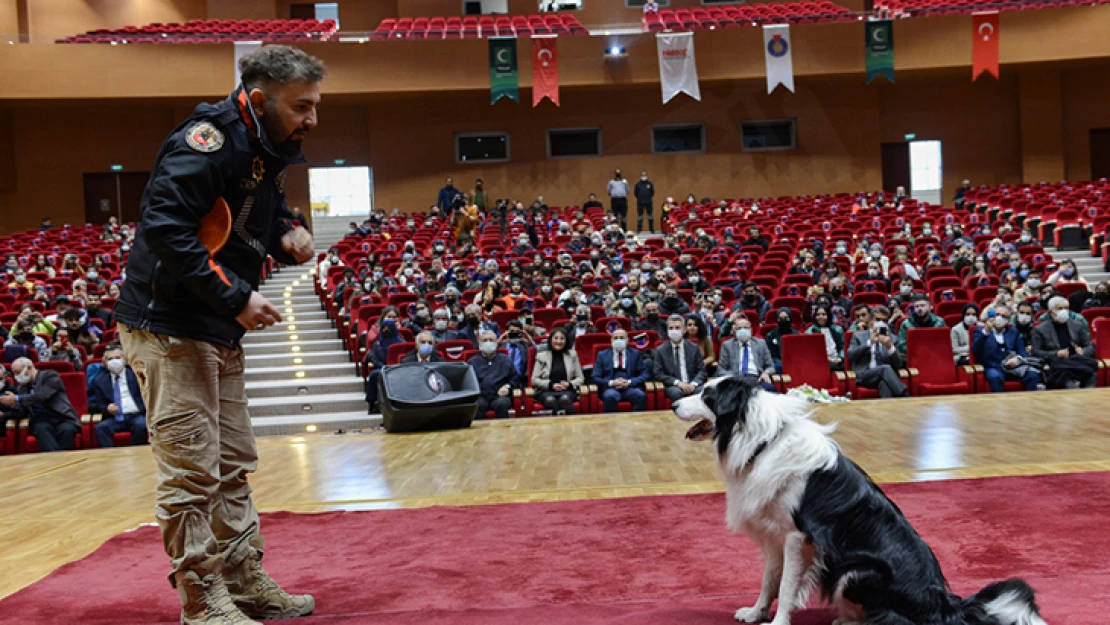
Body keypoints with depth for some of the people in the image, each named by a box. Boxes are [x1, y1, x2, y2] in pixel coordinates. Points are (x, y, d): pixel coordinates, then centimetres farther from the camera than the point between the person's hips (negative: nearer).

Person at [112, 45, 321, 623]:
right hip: (170, 329, -10)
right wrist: (236, 298, -25)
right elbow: (165, 226, -27)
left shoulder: (267, 150, 11)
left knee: (233, 466, 16)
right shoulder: (208, 140, -18)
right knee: (191, 472, -4)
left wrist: (286, 234, 2)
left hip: (220, 334, 10)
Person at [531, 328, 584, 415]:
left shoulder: (572, 355, 15)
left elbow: (580, 378, 15)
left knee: (565, 398, -37)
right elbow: (534, 380, 7)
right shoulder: (542, 356, 12)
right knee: (550, 400, -38)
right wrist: (551, 385, -9)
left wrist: (570, 384, -7)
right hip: (546, 391, 0)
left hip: (567, 391, 1)